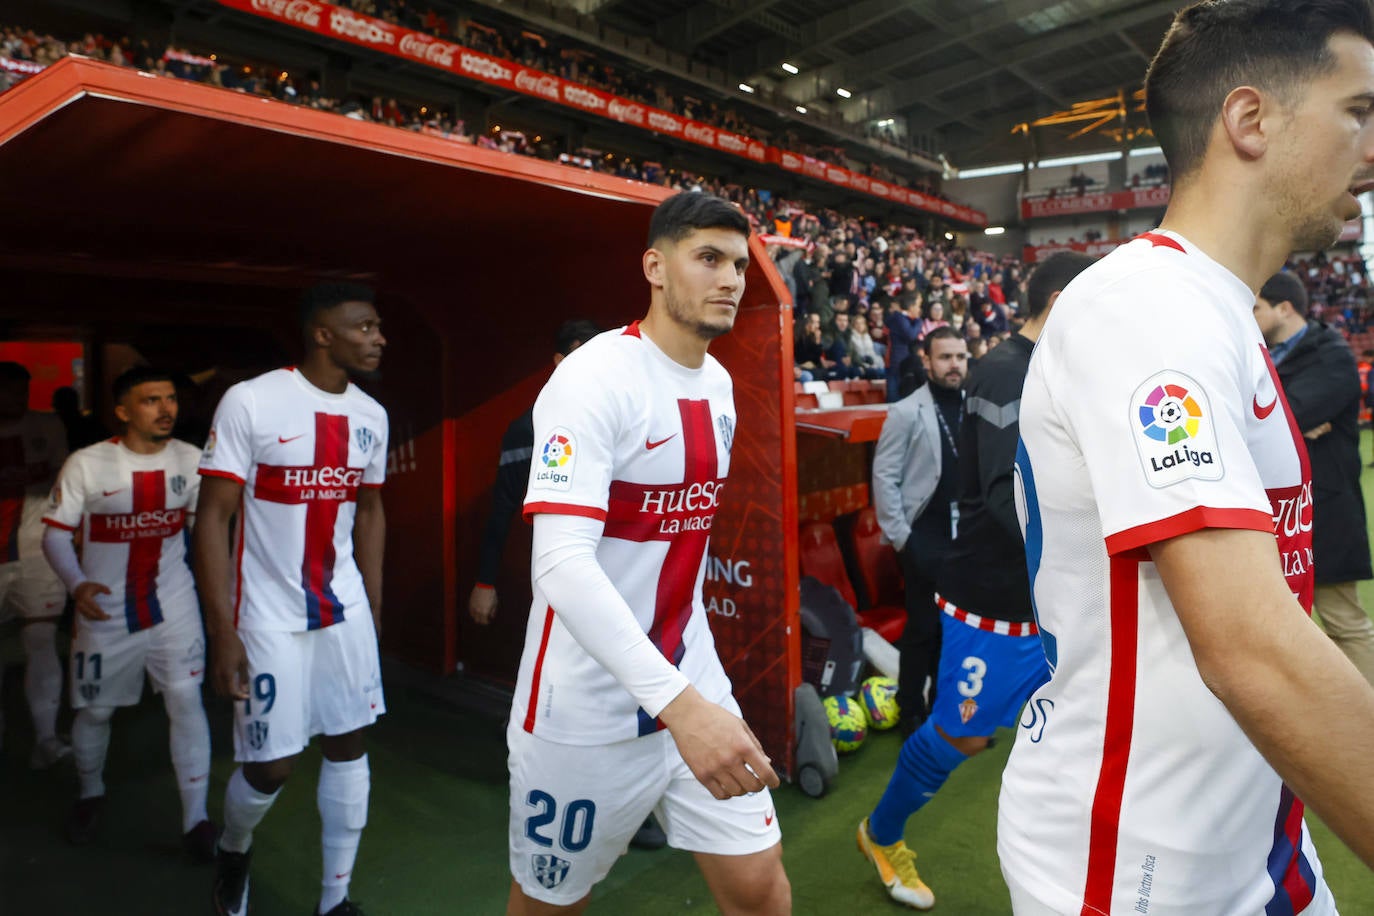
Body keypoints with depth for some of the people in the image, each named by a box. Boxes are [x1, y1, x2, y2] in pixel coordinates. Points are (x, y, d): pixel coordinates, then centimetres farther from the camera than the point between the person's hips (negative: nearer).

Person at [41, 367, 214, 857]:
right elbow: (56, 534, -6)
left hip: (173, 602, 1)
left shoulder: (191, 460, -6)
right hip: (105, 609, 0)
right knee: (94, 709, 15)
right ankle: (90, 793, 44)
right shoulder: (86, 464, -12)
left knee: (186, 699, -8)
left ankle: (196, 819, 3)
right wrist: (76, 583, -22)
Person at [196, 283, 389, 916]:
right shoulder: (251, 402, -13)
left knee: (348, 746, 7)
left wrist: (374, 610, 12)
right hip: (269, 616, -4)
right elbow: (212, 517, -12)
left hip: (344, 609, 5)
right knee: (271, 765, 3)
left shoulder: (371, 416, 3)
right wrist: (223, 634, -15)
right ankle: (234, 848, 38)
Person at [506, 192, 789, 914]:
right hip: (588, 710, -6)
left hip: (691, 680, 6)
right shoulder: (594, 378, -18)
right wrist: (676, 702, -36)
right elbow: (560, 564, -28)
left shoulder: (718, 383, 6)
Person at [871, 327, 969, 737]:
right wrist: (899, 536, -11)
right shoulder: (906, 412, -7)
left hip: (969, 536, 4)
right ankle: (911, 713, 19)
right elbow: (884, 477, -8)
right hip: (926, 537, -4)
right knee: (923, 627, 3)